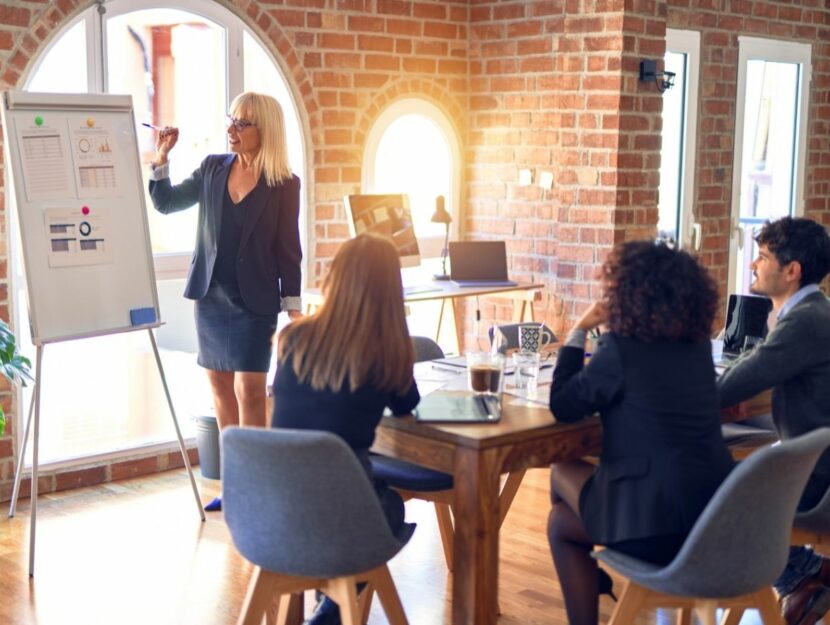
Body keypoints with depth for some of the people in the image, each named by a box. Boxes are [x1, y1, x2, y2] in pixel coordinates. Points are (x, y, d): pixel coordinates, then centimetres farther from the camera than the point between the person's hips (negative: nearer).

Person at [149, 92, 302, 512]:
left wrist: (293, 308, -6)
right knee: (220, 386, 10)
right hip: (210, 295, 5)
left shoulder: (284, 184, -7)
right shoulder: (212, 168, 5)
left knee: (249, 390, -5)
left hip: (254, 302, -5)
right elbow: (165, 203, 10)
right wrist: (161, 159, -4)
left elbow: (288, 249, -5)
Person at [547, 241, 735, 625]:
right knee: (570, 476, 27)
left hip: (660, 522, -7)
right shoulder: (697, 344, 7)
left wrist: (579, 331, 2)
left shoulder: (622, 347, -13)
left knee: (560, 522, 21)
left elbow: (561, 406, -3)